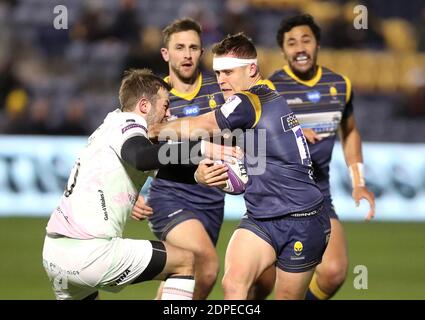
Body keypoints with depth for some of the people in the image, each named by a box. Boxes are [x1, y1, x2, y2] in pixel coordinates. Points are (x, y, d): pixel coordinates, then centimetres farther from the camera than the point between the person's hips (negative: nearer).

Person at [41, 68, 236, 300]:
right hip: (89, 252, -9)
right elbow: (141, 158, -27)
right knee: (185, 262, 3)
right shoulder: (127, 123, -4)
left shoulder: (112, 123, 22)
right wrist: (201, 148, -24)